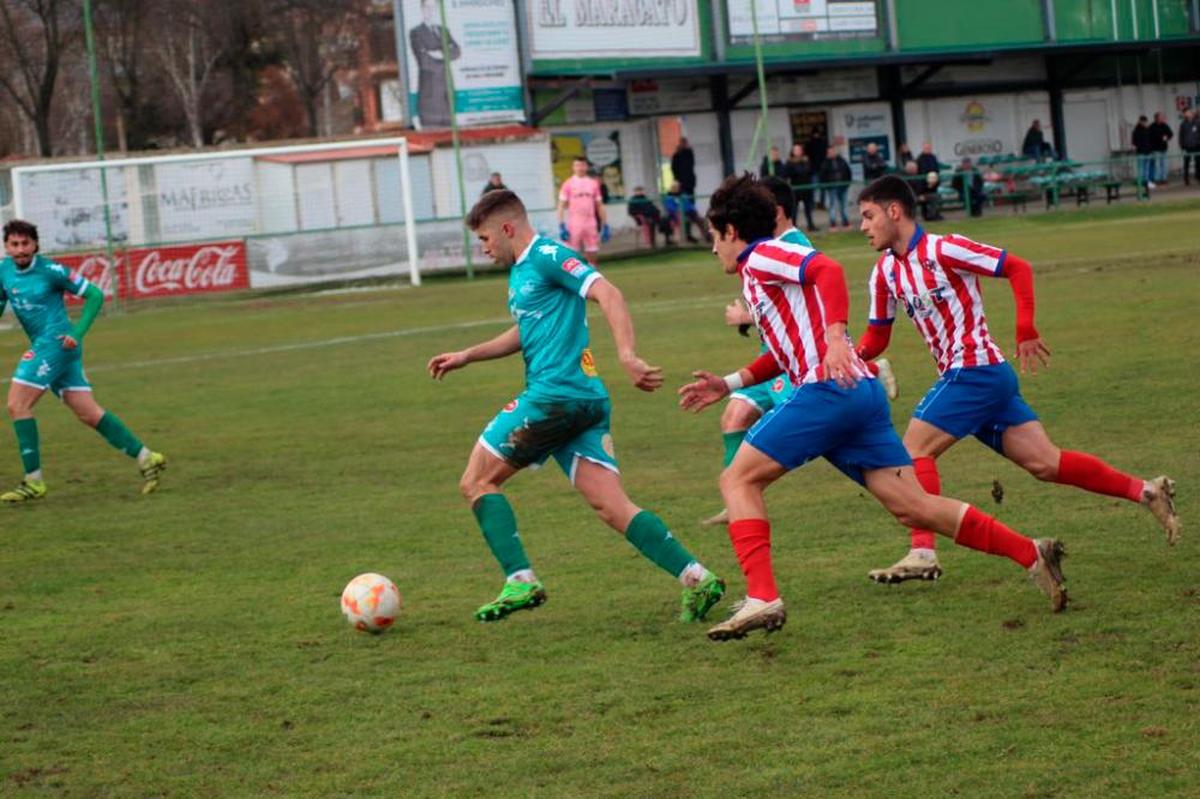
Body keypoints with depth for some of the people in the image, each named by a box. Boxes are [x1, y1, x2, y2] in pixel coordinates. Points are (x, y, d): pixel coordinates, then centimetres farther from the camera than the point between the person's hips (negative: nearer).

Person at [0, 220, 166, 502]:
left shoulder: (49, 269, -9)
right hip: (42, 346, 7)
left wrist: (77, 333, -9)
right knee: (88, 413, 4)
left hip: (56, 342, -7)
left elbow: (95, 295, -3)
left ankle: (33, 481, -6)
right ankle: (147, 459, 9)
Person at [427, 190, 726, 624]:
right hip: (586, 399, 9)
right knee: (612, 507, 0)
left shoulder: (547, 255, -7)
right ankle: (696, 578, -10)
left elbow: (608, 294, -19)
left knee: (477, 481, 2)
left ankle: (521, 582, -5)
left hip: (555, 393, -9)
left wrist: (626, 356, -31)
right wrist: (465, 356, 36)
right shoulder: (520, 270, 23)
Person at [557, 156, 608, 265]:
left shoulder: (593, 183, 9)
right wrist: (561, 226, -11)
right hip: (574, 226, -3)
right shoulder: (568, 184, 0)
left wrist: (605, 226, 9)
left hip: (591, 224, 3)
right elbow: (561, 206, -2)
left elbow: (599, 206, 13)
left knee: (593, 254, 4)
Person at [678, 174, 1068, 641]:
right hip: (862, 393, 9)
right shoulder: (759, 275, 29)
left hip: (828, 391, -9)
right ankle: (1030, 554, 1)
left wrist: (835, 336, -30)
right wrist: (728, 385, 33)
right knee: (912, 506, 4)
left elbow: (827, 269, -18)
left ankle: (762, 598, -15)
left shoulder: (762, 257, 1)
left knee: (739, 480, -4)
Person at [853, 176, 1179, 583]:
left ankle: (922, 552, -15)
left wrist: (1025, 330, -18)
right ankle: (1144, 490, 6)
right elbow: (876, 338, 17)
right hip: (960, 377, 8)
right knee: (1044, 463, 3)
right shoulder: (885, 272, 12)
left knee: (914, 449, -12)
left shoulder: (942, 250, -11)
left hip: (975, 370, -8)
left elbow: (1017, 267, -11)